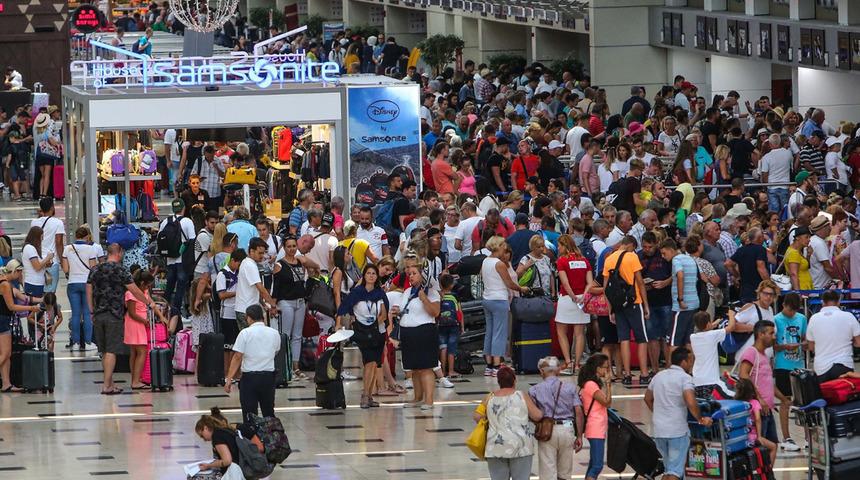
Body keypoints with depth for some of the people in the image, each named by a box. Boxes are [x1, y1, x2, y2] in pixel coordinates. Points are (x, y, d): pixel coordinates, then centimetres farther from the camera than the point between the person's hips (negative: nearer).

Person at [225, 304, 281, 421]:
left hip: (249, 377, -4)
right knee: (269, 413, 15)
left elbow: (237, 357, -11)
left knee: (250, 415, 0)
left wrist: (229, 379, -9)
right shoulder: (274, 333, 4)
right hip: (269, 376, 4)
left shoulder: (245, 333, -8)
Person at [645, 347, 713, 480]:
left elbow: (648, 399, 24)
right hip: (677, 430, -7)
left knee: (668, 468, 18)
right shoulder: (685, 378, -10)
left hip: (658, 430, 7)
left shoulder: (658, 376, 13)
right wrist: (701, 419, -8)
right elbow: (691, 403, -22)